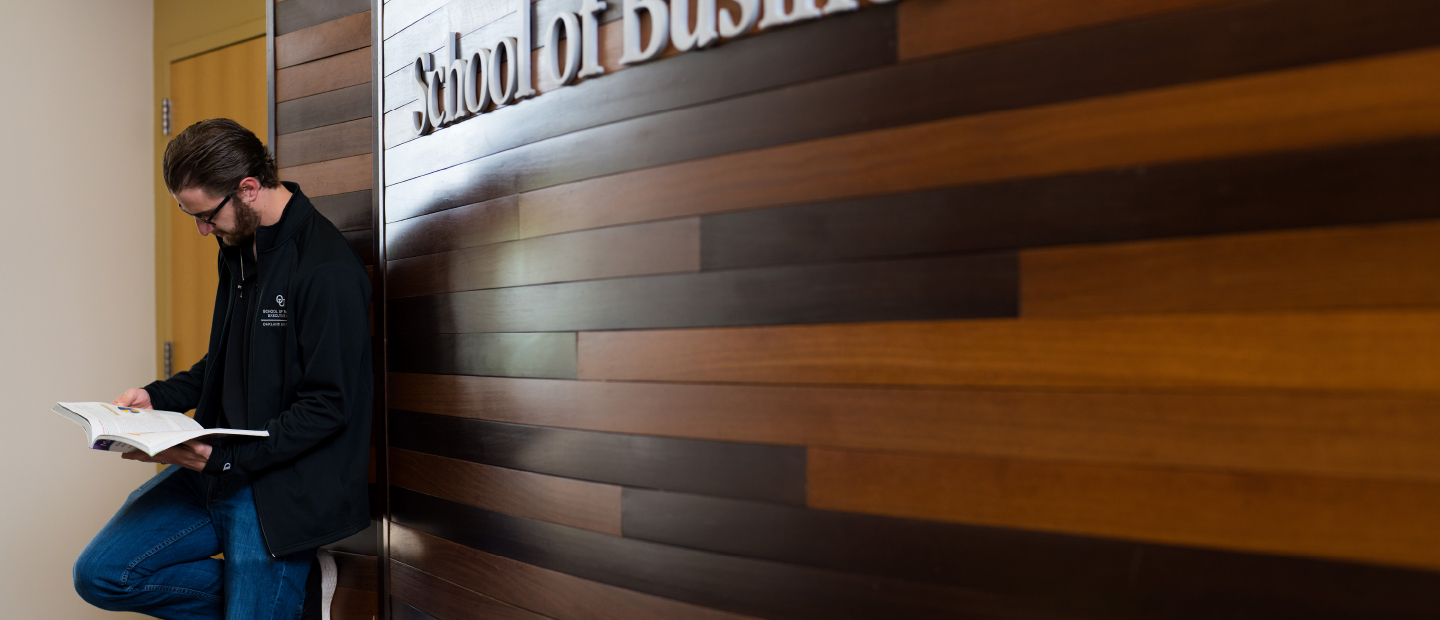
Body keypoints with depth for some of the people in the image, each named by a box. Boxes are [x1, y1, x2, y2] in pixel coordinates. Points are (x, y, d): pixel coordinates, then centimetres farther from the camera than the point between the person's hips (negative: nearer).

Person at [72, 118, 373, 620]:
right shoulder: (239, 246, 10)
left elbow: (328, 406, -21)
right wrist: (159, 396, 7)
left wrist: (223, 459, -24)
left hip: (282, 489, -9)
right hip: (219, 469, 9)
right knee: (98, 574, 2)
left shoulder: (328, 271, -20)